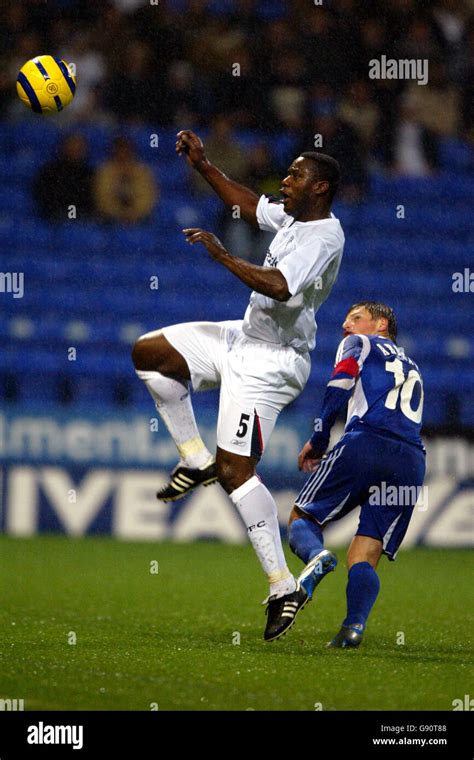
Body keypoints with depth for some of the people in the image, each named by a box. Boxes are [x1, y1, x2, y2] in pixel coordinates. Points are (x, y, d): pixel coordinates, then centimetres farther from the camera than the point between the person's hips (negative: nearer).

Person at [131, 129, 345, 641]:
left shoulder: (323, 236, -22)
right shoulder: (292, 216, 8)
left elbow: (279, 287, -37)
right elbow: (248, 205, 27)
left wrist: (222, 255, -32)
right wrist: (202, 166, 21)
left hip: (270, 363, -10)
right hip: (245, 339, 10)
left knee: (236, 470, -15)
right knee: (148, 352, 12)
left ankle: (282, 586, -14)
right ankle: (196, 460, 13)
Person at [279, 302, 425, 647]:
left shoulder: (360, 344, 21)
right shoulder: (413, 370, 38)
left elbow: (340, 385, 2)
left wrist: (318, 441, 8)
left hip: (366, 442, -5)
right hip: (413, 461, 5)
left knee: (302, 518, 6)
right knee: (364, 558, 2)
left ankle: (316, 555, -28)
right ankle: (355, 625, -24)